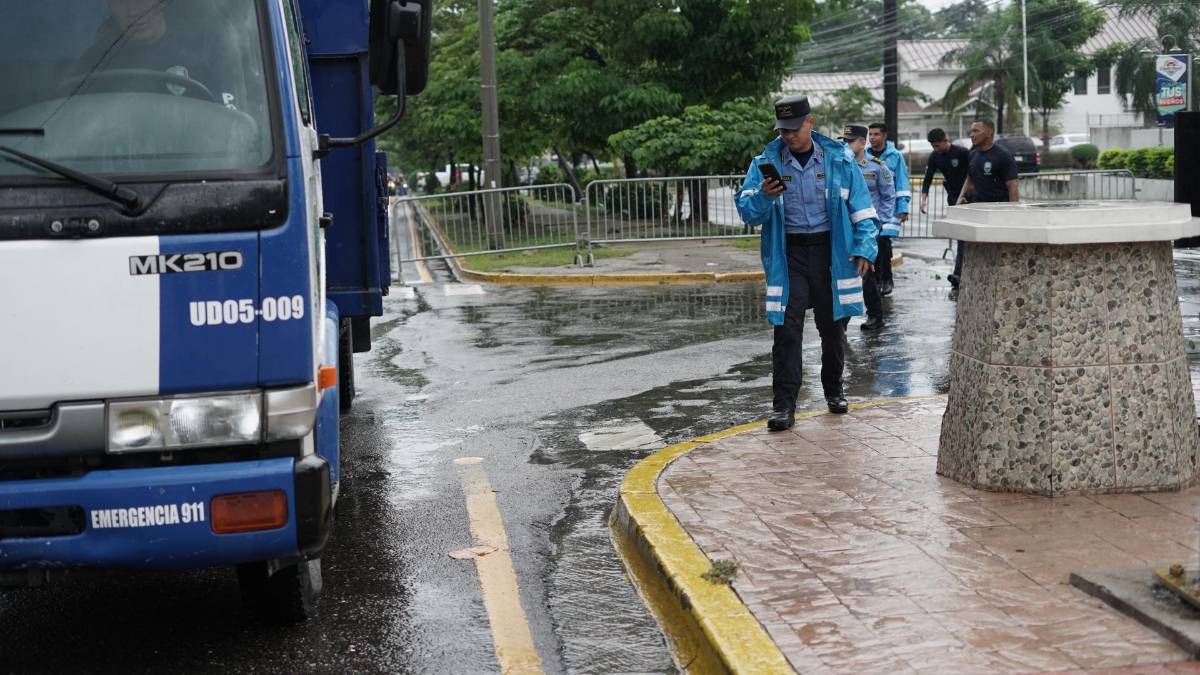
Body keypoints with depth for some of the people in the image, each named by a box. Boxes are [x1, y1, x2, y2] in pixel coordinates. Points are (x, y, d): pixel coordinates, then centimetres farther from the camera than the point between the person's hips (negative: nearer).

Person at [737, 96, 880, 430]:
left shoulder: (838, 159, 2)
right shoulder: (766, 163, 0)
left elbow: (861, 206, 4)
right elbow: (748, 213, -4)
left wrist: (865, 247, -7)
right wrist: (764, 196, -25)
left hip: (831, 252, 1)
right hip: (788, 255, -1)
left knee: (833, 327, 12)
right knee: (787, 330, -9)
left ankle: (834, 390, 32)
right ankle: (783, 404, -8)